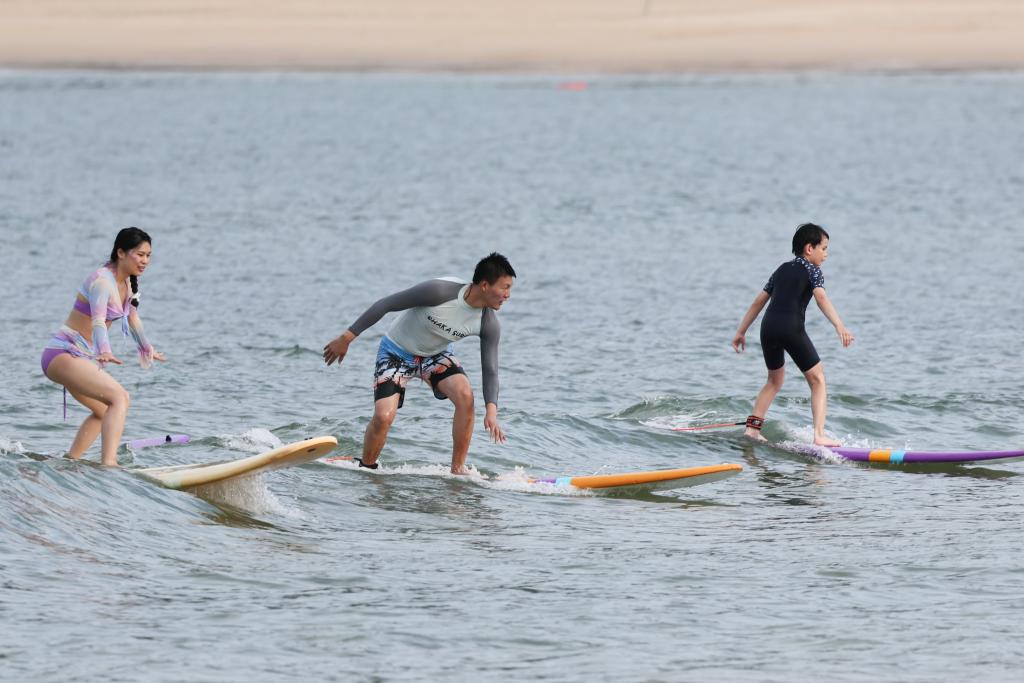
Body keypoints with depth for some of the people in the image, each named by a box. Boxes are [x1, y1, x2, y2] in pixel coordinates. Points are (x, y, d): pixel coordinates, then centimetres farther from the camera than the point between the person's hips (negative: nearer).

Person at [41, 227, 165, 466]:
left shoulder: (128, 283, 9)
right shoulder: (103, 281, -20)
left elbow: (132, 318, 28)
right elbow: (98, 320, -37)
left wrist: (147, 348, 41)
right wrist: (105, 352, -54)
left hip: (82, 357, 11)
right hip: (62, 354, -11)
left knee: (104, 411, 29)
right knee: (119, 397, -28)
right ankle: (109, 464, -41)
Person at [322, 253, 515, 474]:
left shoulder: (489, 324, -18)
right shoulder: (440, 292, -32)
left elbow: (490, 371, -12)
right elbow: (385, 305, -25)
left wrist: (491, 410, -29)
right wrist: (347, 338, -22)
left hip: (436, 355, 4)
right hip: (397, 352, -4)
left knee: (465, 396, -24)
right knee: (384, 416, -20)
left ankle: (458, 469, -12)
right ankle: (365, 468, 7)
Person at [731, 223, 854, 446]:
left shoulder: (783, 269, 25)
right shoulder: (812, 270, 7)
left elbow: (759, 301, 27)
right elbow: (821, 297, -13)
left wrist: (741, 331, 32)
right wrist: (839, 326, -24)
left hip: (768, 327, 6)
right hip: (791, 327, -6)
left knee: (775, 380, 27)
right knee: (818, 380, 3)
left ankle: (752, 428, 18)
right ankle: (819, 435, -11)